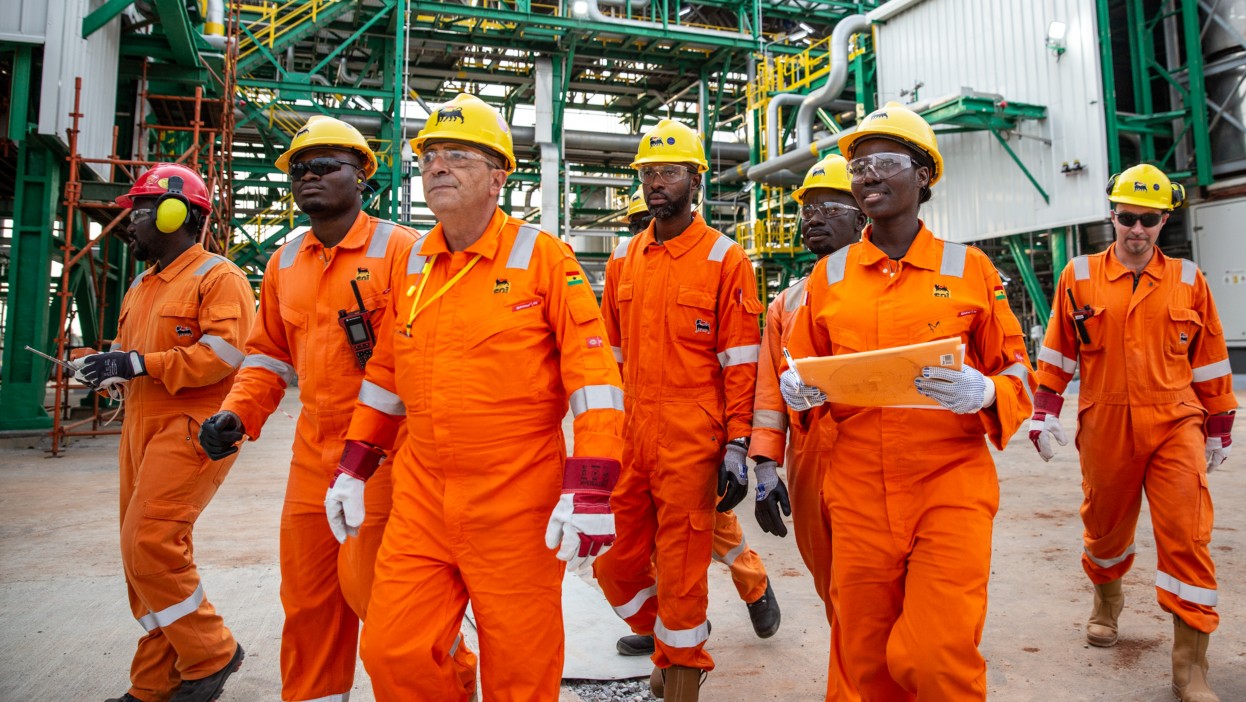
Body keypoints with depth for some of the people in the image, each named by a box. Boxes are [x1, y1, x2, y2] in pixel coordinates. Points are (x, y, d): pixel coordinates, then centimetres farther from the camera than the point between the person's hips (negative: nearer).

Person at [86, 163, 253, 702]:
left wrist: (139, 363, -20)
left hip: (191, 430, -9)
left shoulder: (218, 278, -8)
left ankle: (211, 654, 3)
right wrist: (105, 364, 3)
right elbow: (129, 347, 26)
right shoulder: (143, 284, 22)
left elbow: (224, 352, -20)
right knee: (143, 553, 10)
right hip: (142, 429, 9)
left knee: (152, 545, -16)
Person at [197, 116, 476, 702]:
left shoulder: (399, 249, -8)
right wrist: (238, 414, 7)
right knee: (306, 595, 14)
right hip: (312, 450, 7)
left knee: (369, 583, -3)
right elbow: (271, 352, 20)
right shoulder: (285, 261, 13)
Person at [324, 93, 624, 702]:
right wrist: (354, 467, 16)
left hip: (517, 503, -4)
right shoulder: (408, 265, 9)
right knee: (392, 652, 9)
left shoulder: (542, 257, -7)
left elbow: (593, 371, -13)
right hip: (421, 498, 5)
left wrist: (590, 488, -19)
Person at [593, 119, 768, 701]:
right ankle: (675, 641, 39)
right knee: (617, 565, 13)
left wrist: (738, 445, -9)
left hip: (690, 444, -5)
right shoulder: (623, 259, 11)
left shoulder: (725, 260, -3)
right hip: (626, 440, 5)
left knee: (680, 571, 3)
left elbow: (740, 363, -5)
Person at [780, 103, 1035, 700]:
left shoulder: (969, 269, 2)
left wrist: (983, 392, -18)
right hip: (858, 493, 3)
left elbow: (1017, 372, 4)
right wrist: (796, 390, -8)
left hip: (950, 485, -2)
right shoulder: (828, 276, 8)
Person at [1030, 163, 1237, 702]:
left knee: (1187, 536, -6)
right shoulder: (1079, 277, 2)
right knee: (1106, 526, 15)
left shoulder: (1188, 280, 5)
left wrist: (1218, 431, 12)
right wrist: (1044, 414, 1)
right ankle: (1106, 598, 45)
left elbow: (1210, 361, 10)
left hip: (1175, 426, 0)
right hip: (1105, 429, 0)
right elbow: (1057, 354, 6)